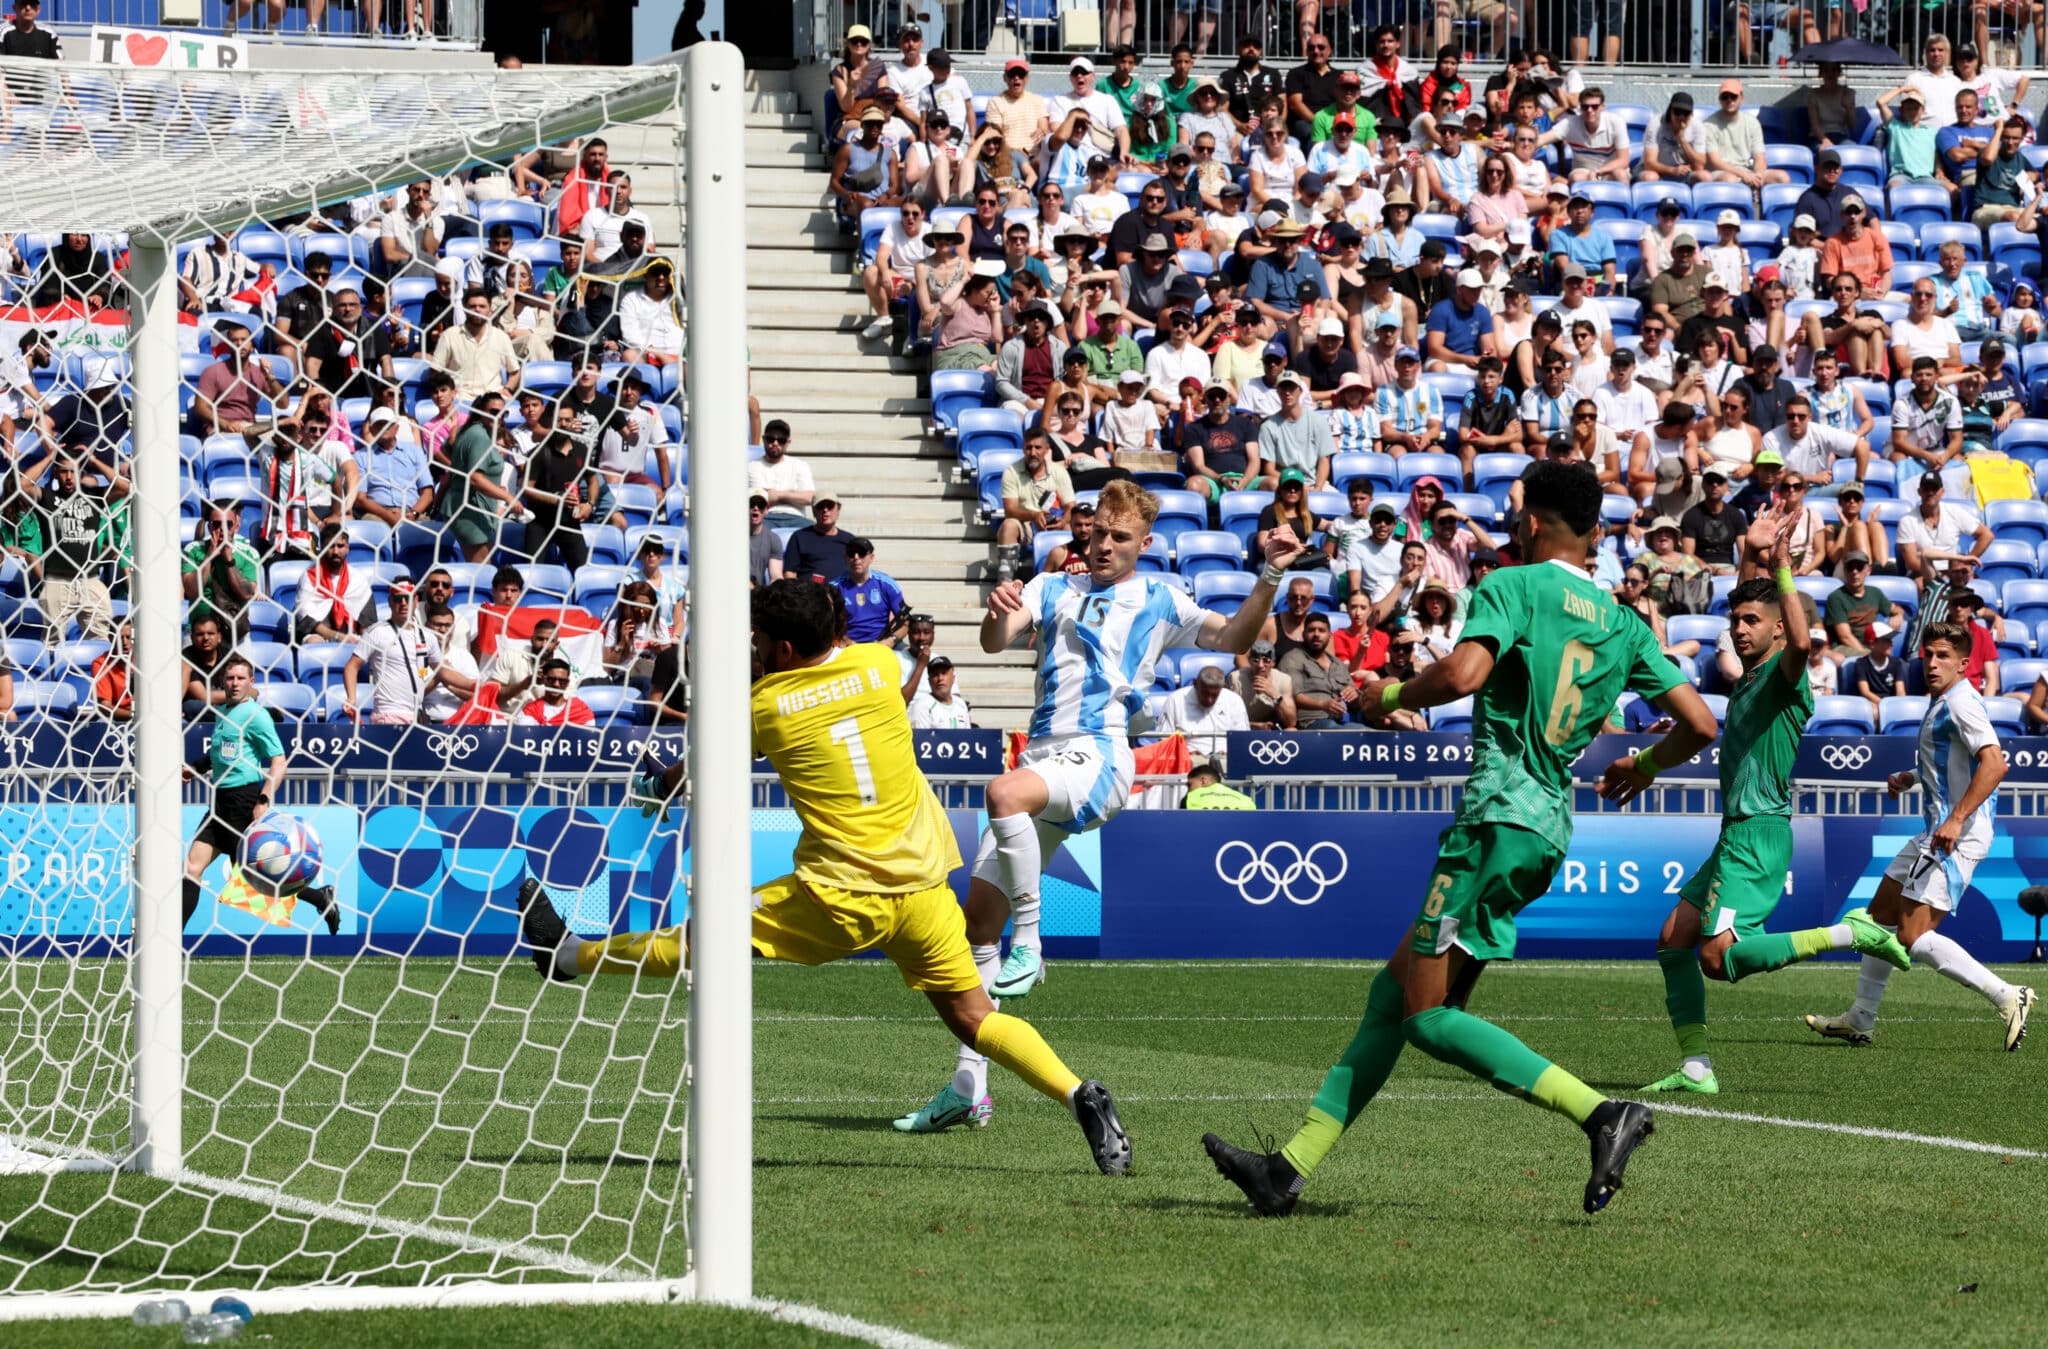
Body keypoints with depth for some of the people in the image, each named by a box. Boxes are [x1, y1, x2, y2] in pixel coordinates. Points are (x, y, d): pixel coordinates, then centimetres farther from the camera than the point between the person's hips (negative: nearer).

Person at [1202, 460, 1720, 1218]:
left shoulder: (1514, 587, -6)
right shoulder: (1623, 627, 13)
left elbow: (1464, 673, -23)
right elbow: (1699, 725, 11)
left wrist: (1390, 695, -4)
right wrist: (1643, 767, 32)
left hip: (1498, 816, -8)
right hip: (1550, 833, 8)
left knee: (1427, 1015, -6)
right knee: (1395, 990, 12)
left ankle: (1601, 1113, -19)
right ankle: (1292, 1167, 12)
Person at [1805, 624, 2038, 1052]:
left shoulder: (1961, 703, -16)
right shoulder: (1939, 703, 16)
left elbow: (1995, 763, -28)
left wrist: (1956, 818, -31)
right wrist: (1911, 777, 17)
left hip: (1958, 836, -11)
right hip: (1935, 834, 11)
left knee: (1913, 937, -15)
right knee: (1881, 915, 17)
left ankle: (2008, 997, -15)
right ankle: (1859, 1019, 27)